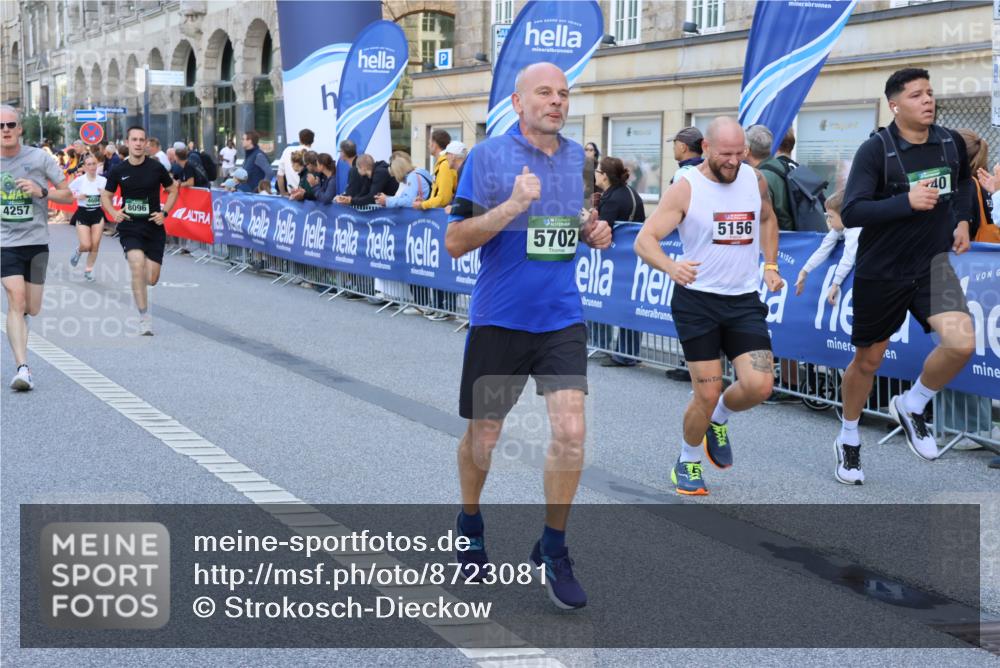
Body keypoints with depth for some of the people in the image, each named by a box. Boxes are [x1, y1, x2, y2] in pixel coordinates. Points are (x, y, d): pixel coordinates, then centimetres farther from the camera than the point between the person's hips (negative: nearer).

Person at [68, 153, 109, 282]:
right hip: (83, 214, -2)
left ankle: (88, 270, 17)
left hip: (98, 214, 2)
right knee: (86, 245, -9)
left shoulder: (103, 180, -3)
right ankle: (78, 251, 29)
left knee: (95, 245, -1)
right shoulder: (79, 180, -9)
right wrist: (77, 196, -18)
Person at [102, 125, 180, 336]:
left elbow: (173, 190, 10)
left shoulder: (156, 167, -3)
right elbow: (105, 196, 13)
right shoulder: (119, 171, 0)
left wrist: (164, 212, -4)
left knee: (151, 279, 0)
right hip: (129, 227, -1)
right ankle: (144, 317, -13)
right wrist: (113, 212, -7)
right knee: (138, 266, -23)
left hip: (154, 227, 1)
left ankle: (138, 283, 41)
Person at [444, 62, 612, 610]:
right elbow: (455, 242, -12)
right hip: (498, 319, -3)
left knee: (570, 431, -10)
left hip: (561, 319, 3)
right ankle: (470, 522, 39)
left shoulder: (576, 156, 8)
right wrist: (513, 205, -23)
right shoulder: (488, 156, -8)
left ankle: (552, 549, 9)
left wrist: (593, 232, 2)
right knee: (483, 436, 10)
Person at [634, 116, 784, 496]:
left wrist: (770, 265, 15)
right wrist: (671, 267, -38)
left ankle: (718, 420, 24)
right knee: (707, 393, -4)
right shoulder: (685, 189, -10)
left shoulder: (755, 179, 4)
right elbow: (644, 240, -18)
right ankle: (687, 463, 22)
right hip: (697, 300, -4)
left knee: (759, 386, -10)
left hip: (744, 300, 4)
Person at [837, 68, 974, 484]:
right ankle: (849, 439, 35)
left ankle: (912, 407, 7)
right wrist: (906, 202, -30)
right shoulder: (876, 150, -14)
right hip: (881, 271, -3)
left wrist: (961, 219, 9)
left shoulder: (951, 143, 0)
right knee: (868, 361, 10)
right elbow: (850, 213, -22)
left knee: (961, 342, -21)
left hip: (933, 263, 3)